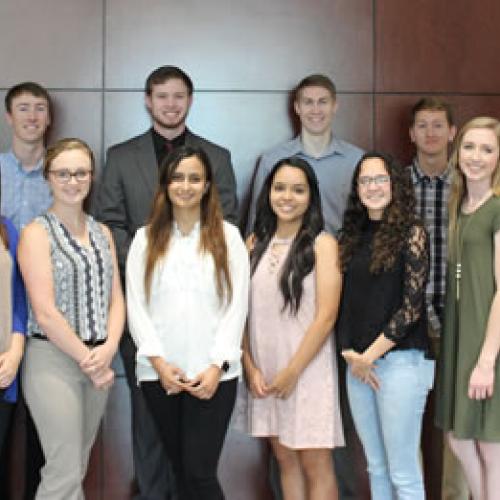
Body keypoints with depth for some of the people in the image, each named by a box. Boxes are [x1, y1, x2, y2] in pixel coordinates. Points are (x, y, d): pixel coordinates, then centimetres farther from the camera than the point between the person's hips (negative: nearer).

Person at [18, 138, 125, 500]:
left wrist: (108, 349, -9)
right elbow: (45, 312, -14)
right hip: (54, 360, -6)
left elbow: (116, 299, 8)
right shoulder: (37, 233, -7)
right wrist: (88, 360, -12)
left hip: (98, 360, 6)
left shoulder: (102, 233, 12)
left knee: (78, 466, 12)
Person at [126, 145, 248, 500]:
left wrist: (217, 365, -10)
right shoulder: (146, 238, 10)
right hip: (159, 373, 3)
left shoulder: (228, 236, 5)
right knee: (181, 470, 9)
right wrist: (158, 362, -8)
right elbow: (136, 305, 3)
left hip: (211, 373, -2)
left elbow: (238, 305, -1)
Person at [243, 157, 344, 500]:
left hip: (307, 368, -4)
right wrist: (250, 367, -3)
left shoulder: (322, 244, -5)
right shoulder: (255, 244, 8)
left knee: (315, 464, 0)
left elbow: (326, 316, -11)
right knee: (285, 459, 11)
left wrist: (292, 371, -11)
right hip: (265, 372, 4)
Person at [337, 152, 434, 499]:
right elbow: (343, 302, 13)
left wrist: (370, 355, -9)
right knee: (376, 469, 12)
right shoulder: (353, 236, 13)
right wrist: (349, 352, -2)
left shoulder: (411, 233, -4)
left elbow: (413, 304, -10)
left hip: (400, 359, -5)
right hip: (357, 363, 6)